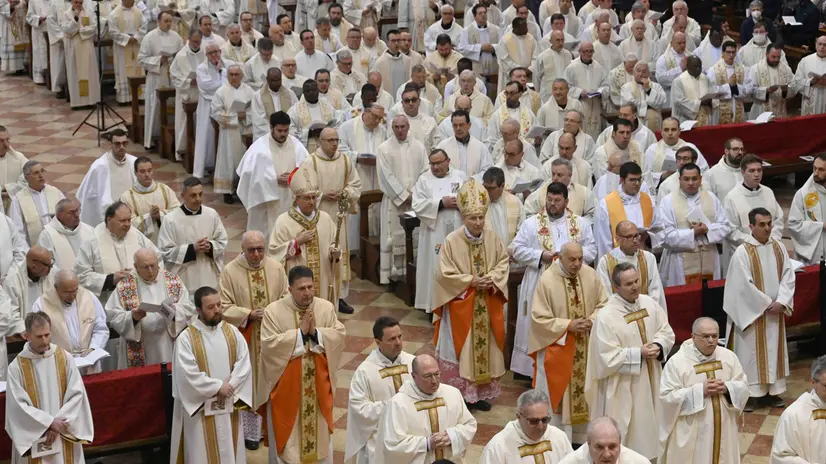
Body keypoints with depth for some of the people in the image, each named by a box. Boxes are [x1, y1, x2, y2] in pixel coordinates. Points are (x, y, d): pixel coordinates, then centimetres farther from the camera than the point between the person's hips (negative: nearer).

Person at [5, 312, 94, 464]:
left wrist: (57, 424, -12)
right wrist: (50, 422, -16)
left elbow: (77, 394, -4)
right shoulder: (16, 367, -7)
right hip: (33, 439, -2)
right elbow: (18, 405, -11)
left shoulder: (65, 358, -2)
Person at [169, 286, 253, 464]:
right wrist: (218, 386, -14)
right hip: (201, 409, -4)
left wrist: (230, 385, -15)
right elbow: (188, 374, -16)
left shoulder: (232, 332, 4)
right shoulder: (186, 338, -10)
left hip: (229, 406, 4)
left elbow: (244, 362, -1)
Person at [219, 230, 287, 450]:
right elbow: (225, 307, -10)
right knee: (249, 384, 6)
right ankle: (251, 432, 17)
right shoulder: (230, 271, -10)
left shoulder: (276, 267, -2)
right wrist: (249, 314, -21)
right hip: (246, 338, -2)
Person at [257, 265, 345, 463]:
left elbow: (339, 336, -5)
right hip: (286, 384, -3)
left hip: (318, 382, 3)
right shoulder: (274, 311, -13)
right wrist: (301, 332, -22)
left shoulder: (326, 307, -3)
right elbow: (269, 345, -20)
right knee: (287, 432, 7)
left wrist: (316, 332, -20)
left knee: (319, 429, 15)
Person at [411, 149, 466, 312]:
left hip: (458, 233, 1)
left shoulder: (461, 177, 9)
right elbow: (417, 206, -7)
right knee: (436, 269, -1)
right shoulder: (424, 179, 4)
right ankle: (435, 305, 5)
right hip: (435, 234, -1)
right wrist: (441, 203, -14)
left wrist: (461, 203, -15)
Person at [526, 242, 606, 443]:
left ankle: (581, 437, 24)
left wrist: (592, 320, -12)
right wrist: (568, 325, -19)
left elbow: (603, 304, 8)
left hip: (587, 347, 4)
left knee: (585, 391, 11)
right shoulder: (547, 280, -15)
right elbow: (539, 318, -14)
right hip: (558, 347, -4)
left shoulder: (590, 275, -3)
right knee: (558, 394, 3)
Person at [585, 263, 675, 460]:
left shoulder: (649, 303, -1)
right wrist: (639, 354, -21)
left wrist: (658, 346, -14)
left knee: (648, 429, 17)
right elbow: (607, 358, -21)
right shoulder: (606, 316, -20)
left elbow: (667, 332, 7)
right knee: (625, 438, 3)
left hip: (650, 381, 6)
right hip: (622, 389, -6)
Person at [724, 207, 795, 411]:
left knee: (774, 350, 11)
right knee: (750, 351, 1)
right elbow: (744, 285, -16)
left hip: (775, 312, 5)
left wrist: (781, 302, -12)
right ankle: (749, 393, 8)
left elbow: (788, 277, 1)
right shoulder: (742, 252, -14)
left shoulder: (779, 248, 2)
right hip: (751, 312, -5)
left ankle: (772, 391, 21)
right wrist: (766, 304, -14)